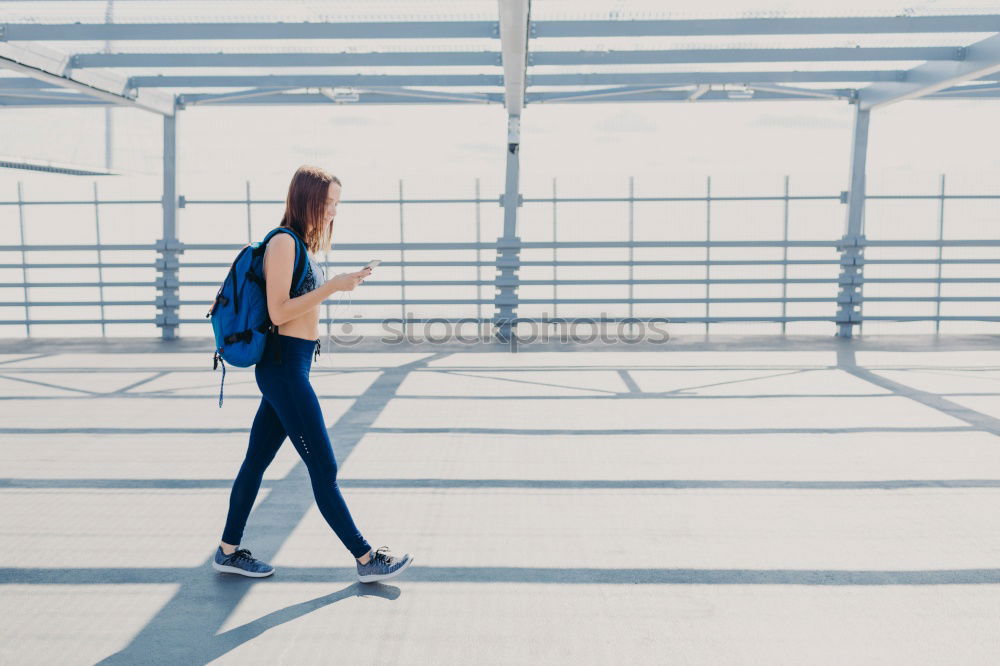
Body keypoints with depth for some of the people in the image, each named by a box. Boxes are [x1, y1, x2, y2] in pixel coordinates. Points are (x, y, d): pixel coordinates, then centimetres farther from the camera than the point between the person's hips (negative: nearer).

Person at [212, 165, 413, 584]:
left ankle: (228, 552, 26)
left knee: (257, 459, 15)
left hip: (291, 368, 10)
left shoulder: (301, 245, 15)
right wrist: (332, 287, -20)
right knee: (324, 469, -2)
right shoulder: (283, 242, -13)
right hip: (284, 367, -10)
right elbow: (278, 312, -19)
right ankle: (366, 559, 6)